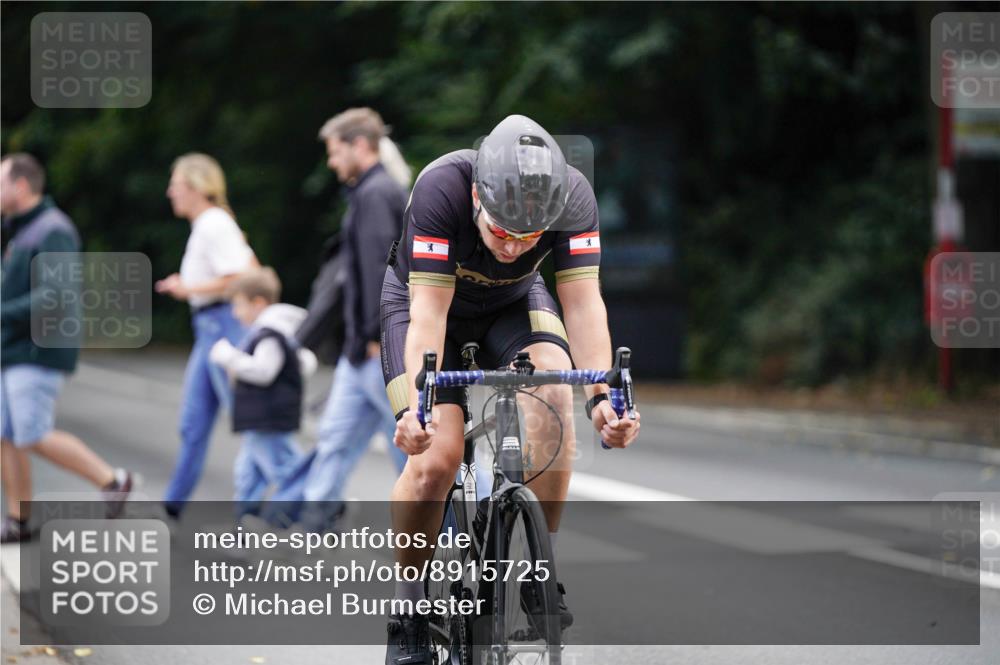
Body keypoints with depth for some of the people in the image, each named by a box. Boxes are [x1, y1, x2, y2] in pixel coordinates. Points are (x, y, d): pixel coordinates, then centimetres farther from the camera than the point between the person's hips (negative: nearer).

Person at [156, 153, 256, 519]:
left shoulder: (214, 225, -13)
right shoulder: (208, 224, 16)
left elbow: (238, 280, -21)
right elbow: (252, 269, 20)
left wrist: (189, 289, -17)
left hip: (223, 323, -10)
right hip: (209, 328, 10)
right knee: (193, 420, 9)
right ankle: (174, 502, 12)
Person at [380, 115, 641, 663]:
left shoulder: (572, 197, -29)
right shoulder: (441, 189, -36)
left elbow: (583, 303, -30)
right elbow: (429, 313, -38)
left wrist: (600, 396, -44)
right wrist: (413, 407, -50)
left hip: (513, 305, 2)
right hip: (425, 301, -2)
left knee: (554, 395, -30)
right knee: (435, 458, -22)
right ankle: (410, 607, -1)